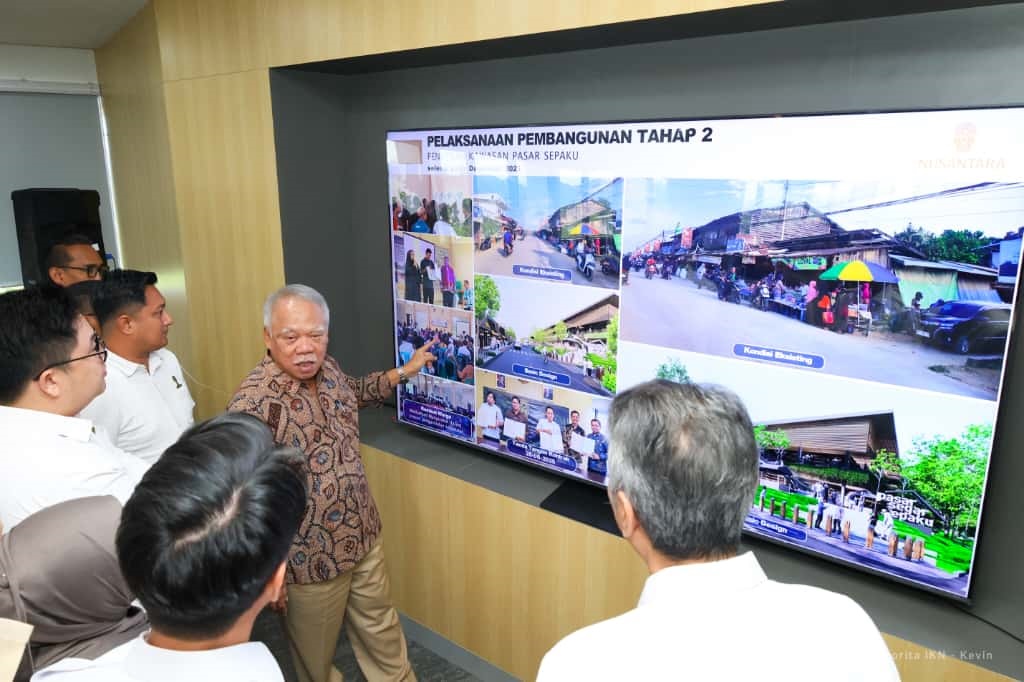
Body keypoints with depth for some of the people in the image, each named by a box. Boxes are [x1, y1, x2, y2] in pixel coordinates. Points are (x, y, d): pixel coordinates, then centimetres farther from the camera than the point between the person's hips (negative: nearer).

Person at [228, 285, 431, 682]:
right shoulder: (253, 404, -28)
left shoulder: (327, 369, -4)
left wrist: (404, 372, 22)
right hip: (310, 558, -6)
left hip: (363, 536, 7)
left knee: (381, 629, 25)